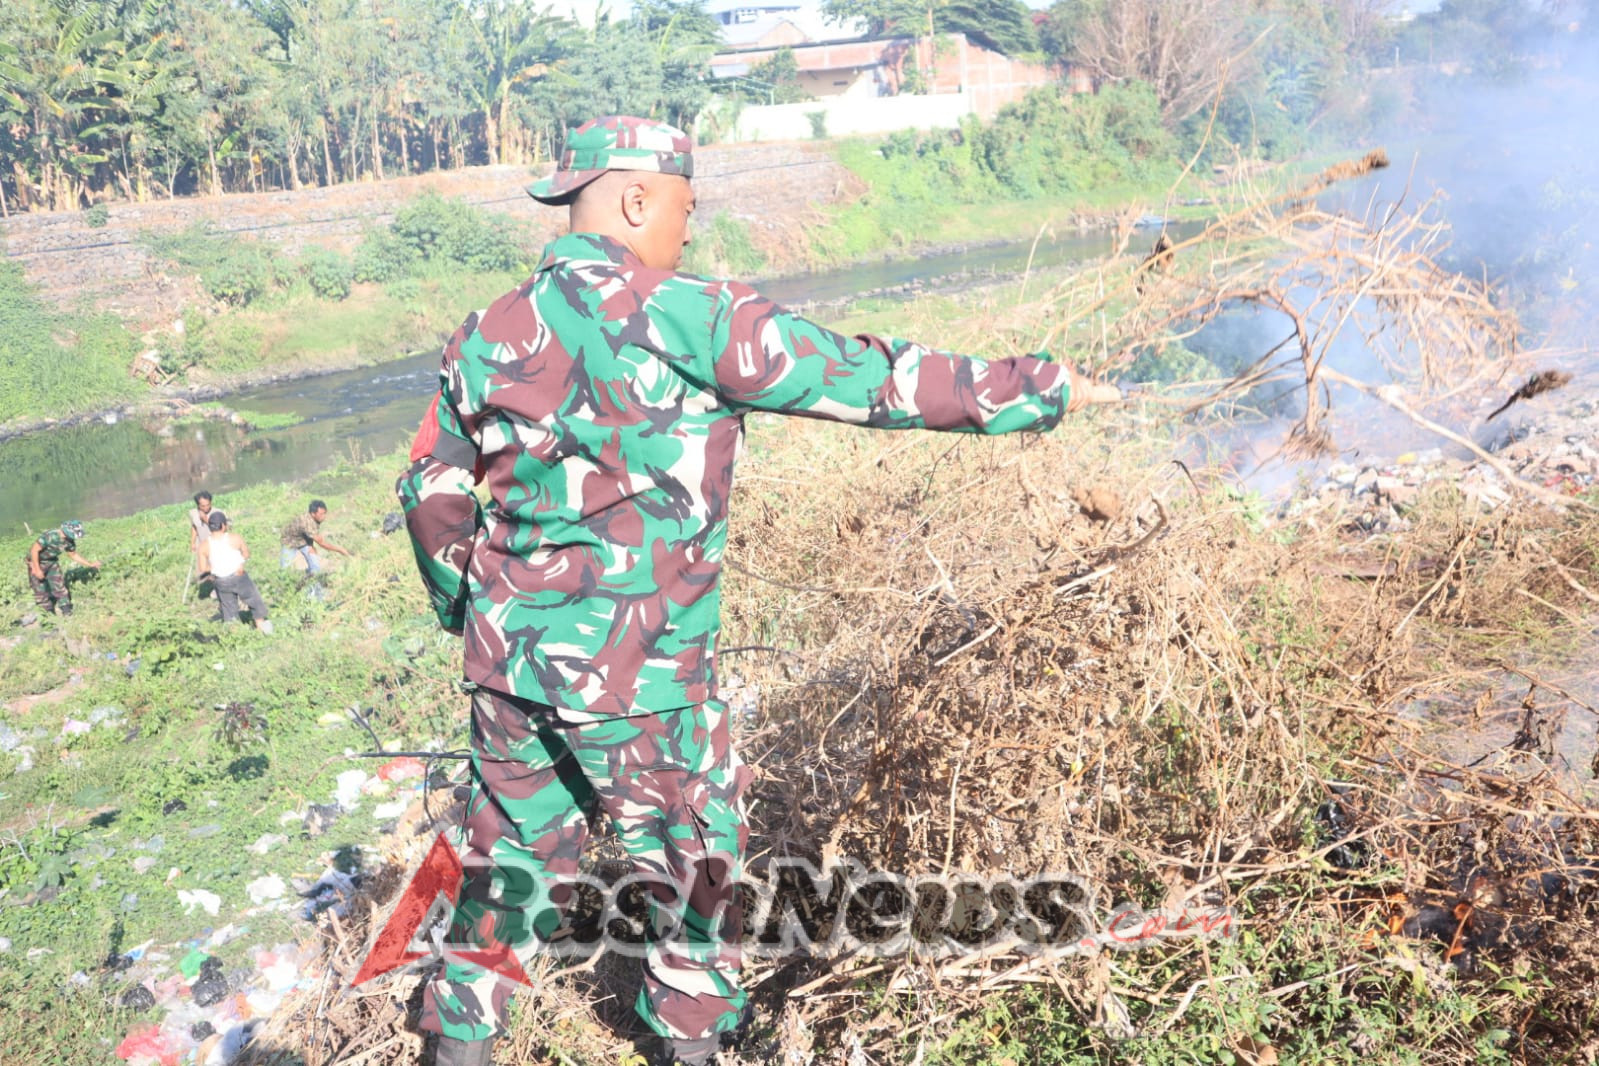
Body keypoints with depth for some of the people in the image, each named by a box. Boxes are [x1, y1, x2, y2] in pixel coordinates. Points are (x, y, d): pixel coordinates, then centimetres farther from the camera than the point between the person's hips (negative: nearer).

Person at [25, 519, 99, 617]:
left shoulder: (69, 541, -13)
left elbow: (73, 555, 6)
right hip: (37, 561, -5)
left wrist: (90, 564, 4)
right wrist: (37, 570, -26)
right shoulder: (49, 536, -35)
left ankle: (67, 613, 8)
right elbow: (34, 550, -28)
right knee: (40, 590, 0)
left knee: (60, 587, 1)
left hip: (52, 562, 5)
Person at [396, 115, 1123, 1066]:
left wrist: (467, 612, 27)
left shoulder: (487, 334, 4)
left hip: (511, 654, 6)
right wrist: (1043, 389, -4)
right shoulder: (687, 320, -14)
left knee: (513, 854, 22)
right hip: (637, 670, -6)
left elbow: (431, 492, 12)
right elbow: (869, 379, -13)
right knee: (697, 861, 15)